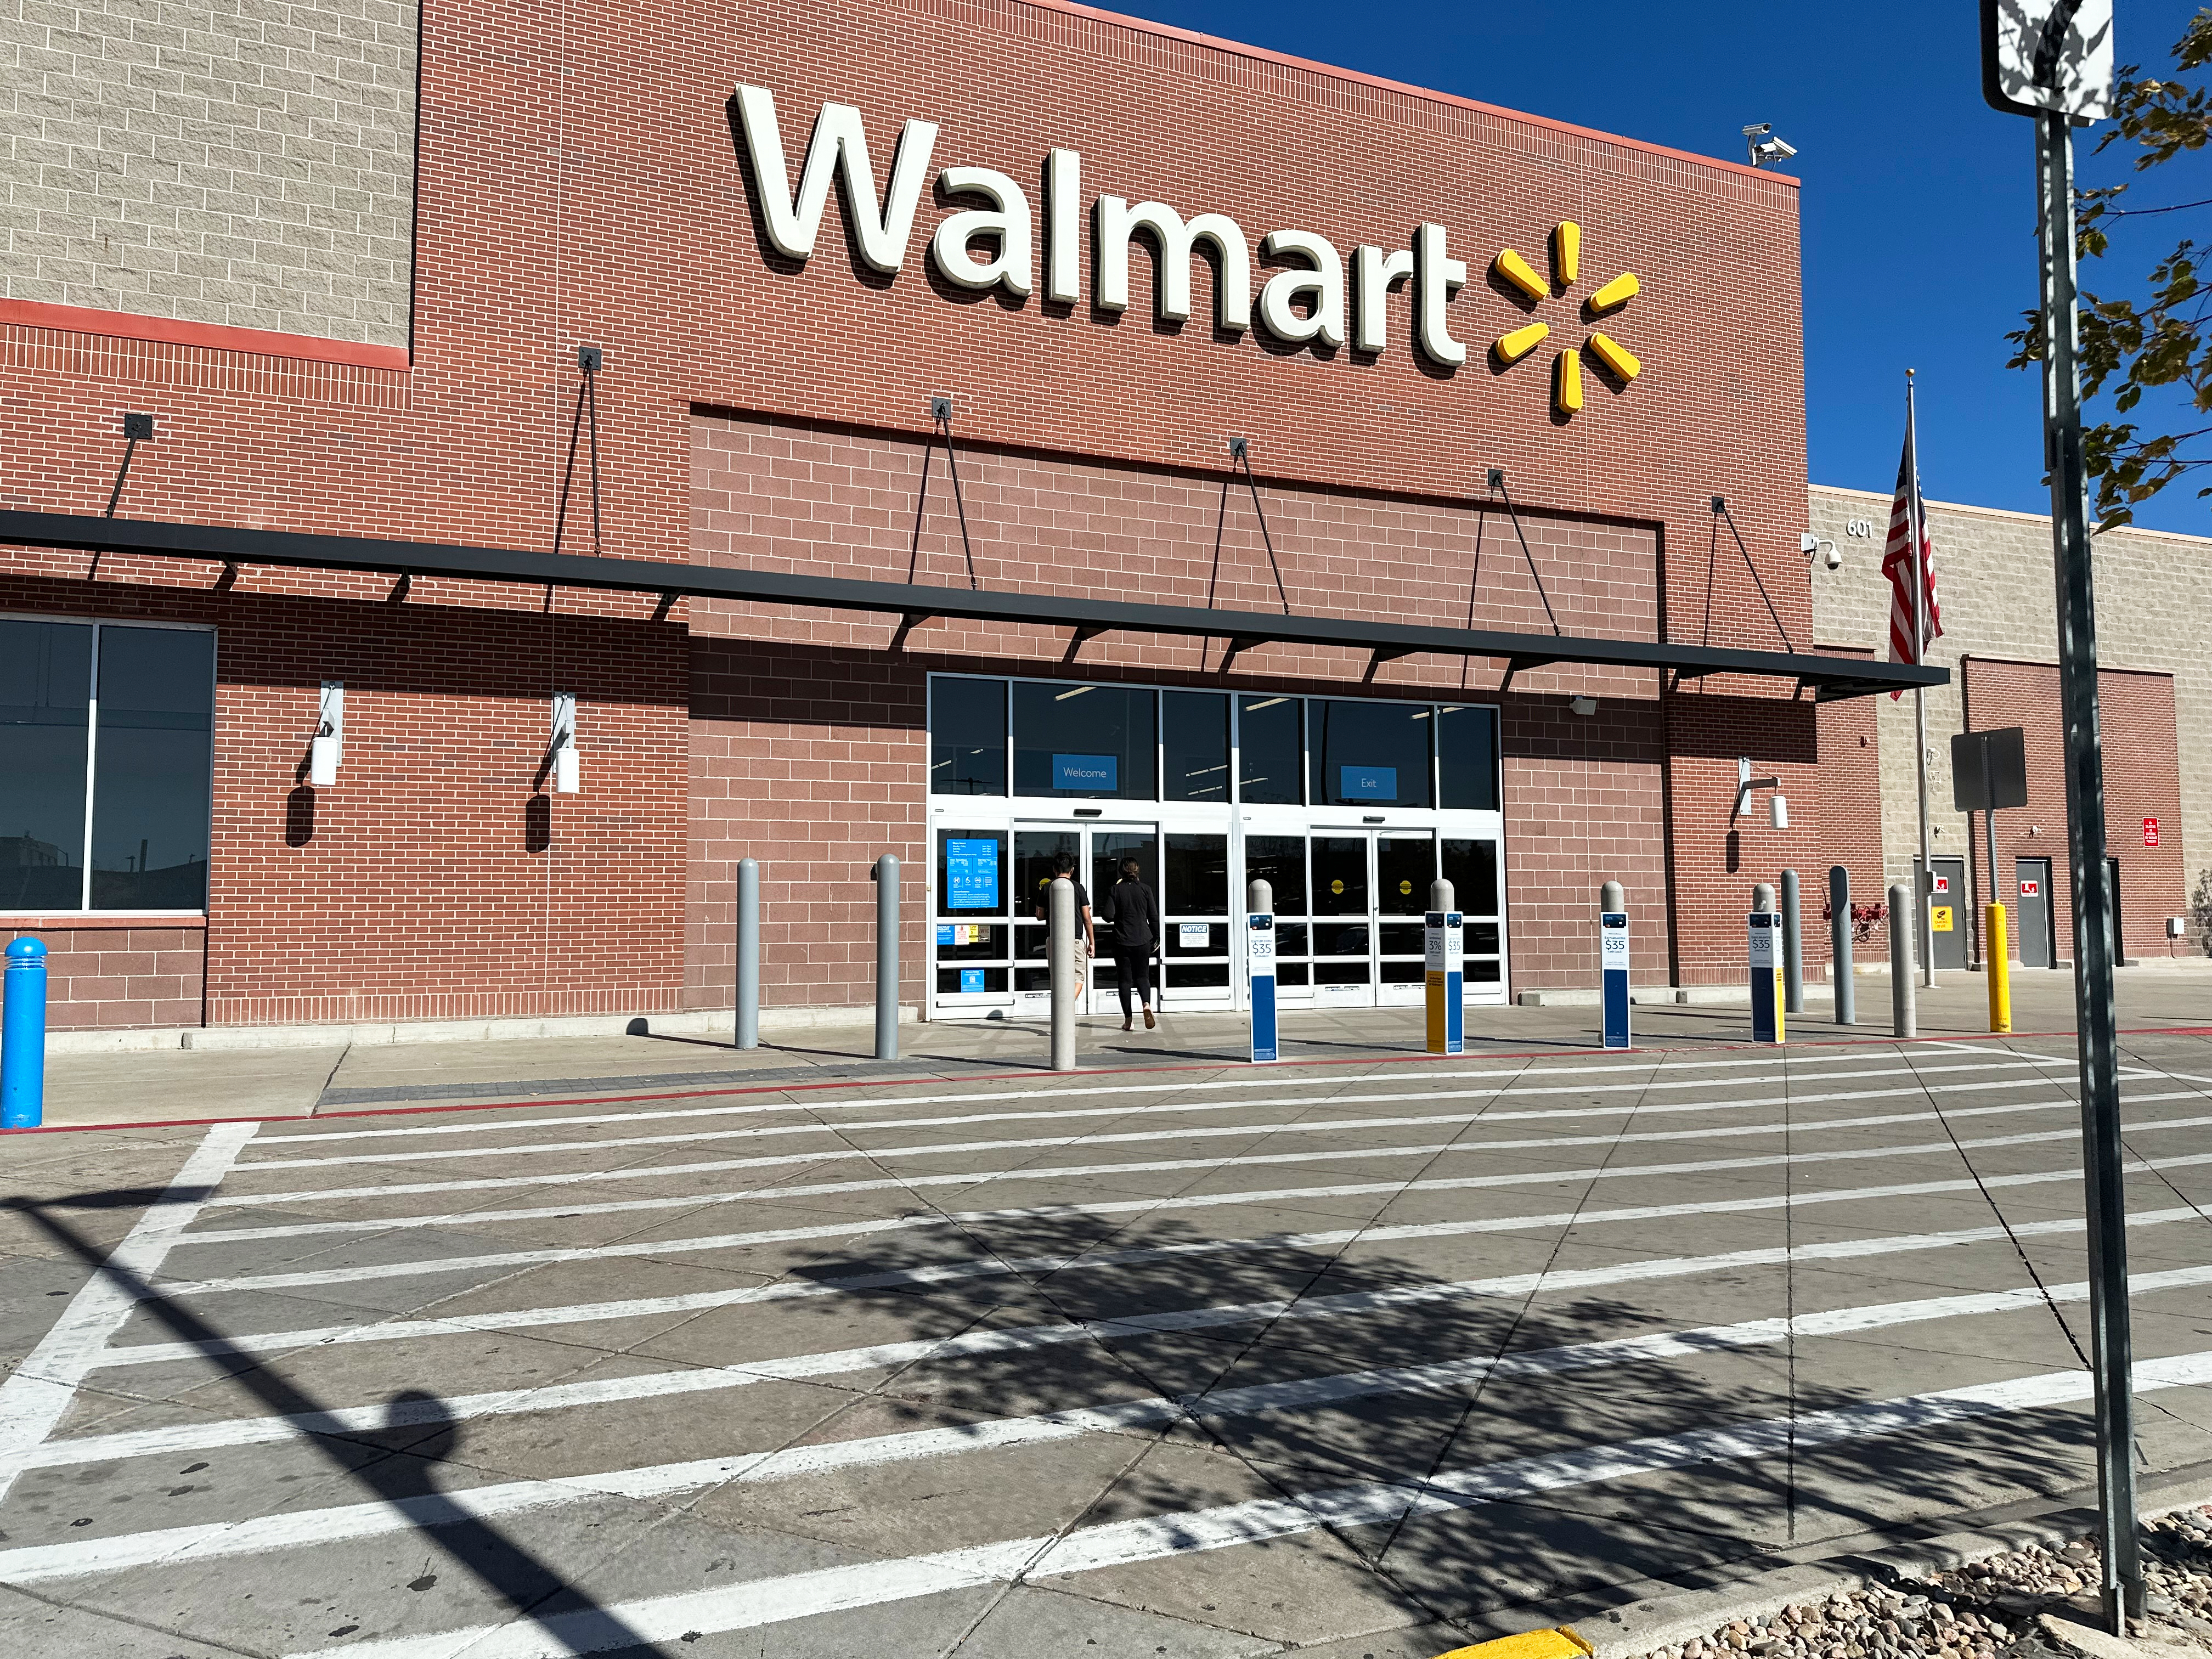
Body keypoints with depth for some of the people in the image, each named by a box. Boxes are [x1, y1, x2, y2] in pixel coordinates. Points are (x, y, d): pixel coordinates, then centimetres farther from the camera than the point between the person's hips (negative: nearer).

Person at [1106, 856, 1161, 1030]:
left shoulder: (1116, 890, -5)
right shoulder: (1145, 889, -1)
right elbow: (1154, 917, 2)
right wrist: (1156, 937, 13)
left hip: (1122, 941, -1)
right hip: (1142, 940, 1)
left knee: (1125, 979, 6)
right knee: (1142, 976, 11)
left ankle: (1128, 1019, 5)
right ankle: (1146, 1004, -18)